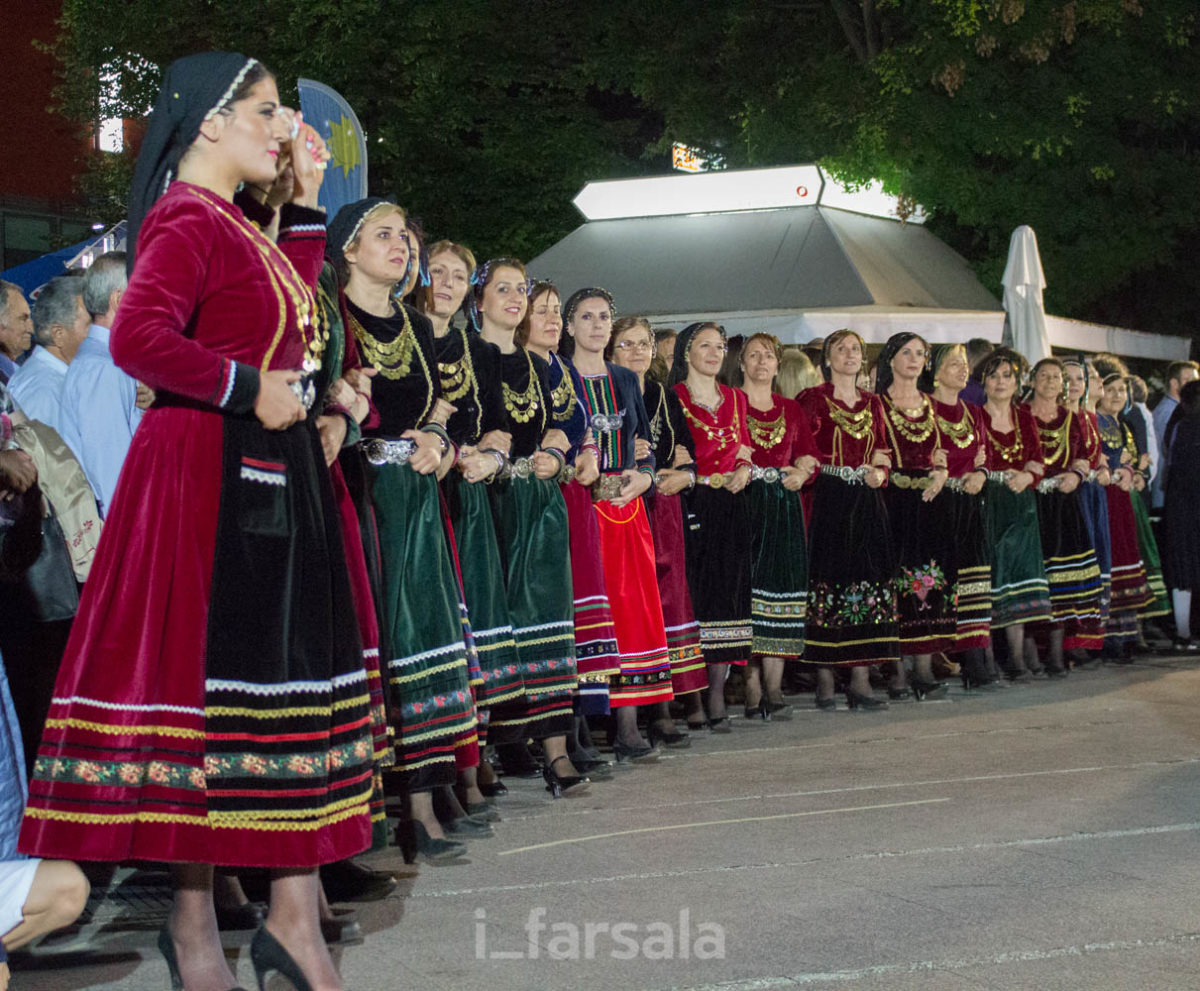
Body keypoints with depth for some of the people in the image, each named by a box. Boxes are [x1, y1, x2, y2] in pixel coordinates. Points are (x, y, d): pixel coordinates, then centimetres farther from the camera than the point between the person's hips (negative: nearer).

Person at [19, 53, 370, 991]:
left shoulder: (238, 227, 18)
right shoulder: (185, 219, -11)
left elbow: (296, 313, 25)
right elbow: (139, 335, -25)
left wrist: (305, 205, 21)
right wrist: (246, 390, -18)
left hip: (272, 479, 10)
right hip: (205, 477, -10)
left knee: (284, 677, 8)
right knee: (203, 674, -4)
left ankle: (293, 912, 13)